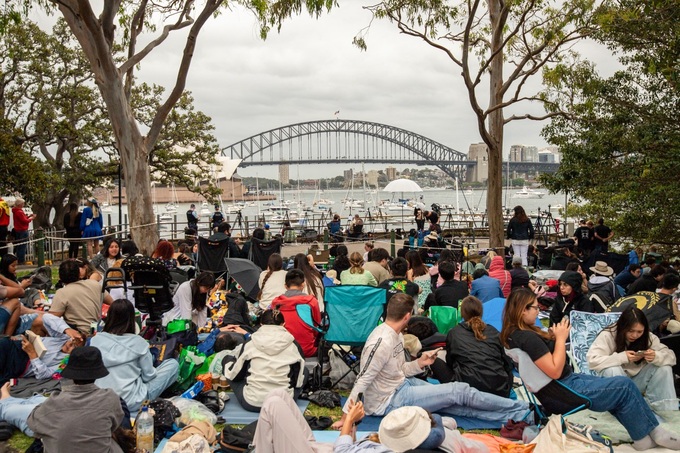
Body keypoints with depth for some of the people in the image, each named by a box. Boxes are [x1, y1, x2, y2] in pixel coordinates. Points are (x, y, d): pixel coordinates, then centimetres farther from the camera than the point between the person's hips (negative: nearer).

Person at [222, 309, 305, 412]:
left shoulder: (250, 342, -6)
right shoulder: (293, 344, -6)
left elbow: (235, 375, 1)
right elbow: (298, 381, -1)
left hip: (251, 403, -3)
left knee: (228, 359, 18)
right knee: (305, 370, 29)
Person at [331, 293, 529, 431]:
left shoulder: (395, 334, 5)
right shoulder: (382, 342, -26)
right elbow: (362, 380, -26)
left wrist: (420, 363, -5)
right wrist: (346, 416, -25)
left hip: (401, 385, 9)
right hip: (389, 401, -9)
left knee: (459, 404, 0)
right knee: (460, 391, -10)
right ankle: (520, 410, -1)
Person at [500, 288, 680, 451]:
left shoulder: (513, 334, 3)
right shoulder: (527, 337, -28)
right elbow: (555, 371, -27)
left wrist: (552, 337, 0)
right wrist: (561, 338, -19)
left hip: (561, 383, 11)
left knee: (620, 386, 19)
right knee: (625, 386, -3)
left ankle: (643, 435, 23)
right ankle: (653, 432, 17)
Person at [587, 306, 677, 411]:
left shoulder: (648, 337, -6)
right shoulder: (608, 335, -20)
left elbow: (671, 356, -9)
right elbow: (592, 361, -29)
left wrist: (656, 357, -32)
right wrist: (622, 357, -37)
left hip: (636, 381, 4)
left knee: (664, 367, -17)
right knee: (613, 370, -36)